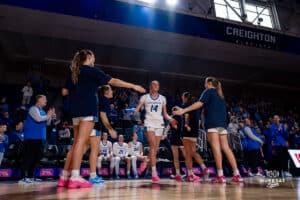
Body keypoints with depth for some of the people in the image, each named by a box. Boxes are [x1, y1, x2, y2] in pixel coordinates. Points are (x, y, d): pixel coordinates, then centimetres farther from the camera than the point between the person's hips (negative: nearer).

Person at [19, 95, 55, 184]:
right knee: (29, 157, -9)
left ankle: (30, 176, 18)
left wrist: (50, 117, 3)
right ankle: (23, 177, -4)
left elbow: (47, 123, 19)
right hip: (32, 137, -9)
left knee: (37, 156, 9)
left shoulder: (42, 111, 18)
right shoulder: (33, 108, -7)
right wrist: (48, 116, -9)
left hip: (40, 137, 9)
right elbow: (38, 119, -21)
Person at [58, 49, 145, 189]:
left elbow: (64, 92, 16)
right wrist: (133, 86, -3)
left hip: (76, 110, 8)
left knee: (77, 143, 10)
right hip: (87, 109, -7)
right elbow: (113, 81, -6)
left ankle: (64, 176, 12)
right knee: (81, 142, -11)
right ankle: (75, 178, -13)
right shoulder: (91, 70, -1)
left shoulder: (74, 72, 18)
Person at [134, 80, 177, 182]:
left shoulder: (162, 98, 15)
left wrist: (171, 119, -2)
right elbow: (137, 109, -2)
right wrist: (134, 112, -24)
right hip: (149, 123, -3)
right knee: (153, 146, -17)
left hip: (159, 124, 4)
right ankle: (154, 172, -18)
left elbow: (165, 114, 16)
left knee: (155, 148, 3)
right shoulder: (145, 97, 7)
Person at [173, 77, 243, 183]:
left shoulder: (208, 91, 3)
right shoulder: (220, 94, 26)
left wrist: (184, 110, -14)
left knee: (215, 147, -9)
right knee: (226, 147, 6)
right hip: (222, 123, 8)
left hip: (213, 122, -7)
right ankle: (237, 174, 5)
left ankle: (220, 175, -10)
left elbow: (200, 103, -10)